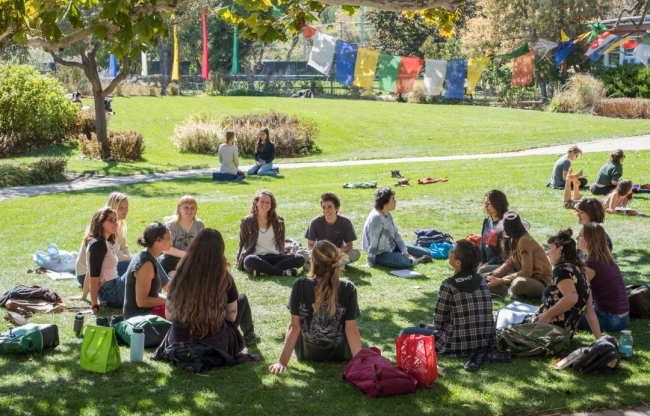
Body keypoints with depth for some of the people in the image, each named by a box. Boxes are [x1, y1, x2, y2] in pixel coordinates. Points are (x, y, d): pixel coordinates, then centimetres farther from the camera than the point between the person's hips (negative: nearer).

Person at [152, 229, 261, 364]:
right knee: (242, 298, 24)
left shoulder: (180, 276, -14)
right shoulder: (225, 279, -17)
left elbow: (169, 316, -4)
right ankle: (249, 335, 53)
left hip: (179, 343, 1)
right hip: (216, 346, -1)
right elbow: (231, 317, -5)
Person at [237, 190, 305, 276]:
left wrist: (282, 255, 11)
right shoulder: (247, 221, 7)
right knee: (249, 260, -41)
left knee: (300, 259, -23)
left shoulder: (278, 220, 13)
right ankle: (284, 272, -33)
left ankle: (263, 272, -33)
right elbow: (242, 243, 12)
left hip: (275, 257, 3)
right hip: (257, 257, -3)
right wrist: (240, 262, 8)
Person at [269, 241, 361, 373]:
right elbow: (351, 329, -16)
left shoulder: (300, 285, -18)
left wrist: (283, 362, -8)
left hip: (307, 354, 1)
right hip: (340, 355, 0)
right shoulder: (348, 289, -19)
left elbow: (294, 326, -14)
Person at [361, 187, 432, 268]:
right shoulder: (376, 218, -27)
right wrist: (370, 263, -24)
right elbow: (373, 243, -26)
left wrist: (406, 253, 3)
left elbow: (396, 234, 8)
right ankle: (415, 261, -10)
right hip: (380, 254, -9)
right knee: (404, 260, -39)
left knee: (427, 254, 5)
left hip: (393, 248, 9)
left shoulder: (387, 215, 3)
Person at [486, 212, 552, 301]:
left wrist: (500, 280, -24)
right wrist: (492, 276, -2)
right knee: (489, 284, 1)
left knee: (518, 283, -43)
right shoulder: (514, 240, 9)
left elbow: (527, 272, -25)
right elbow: (509, 264, 13)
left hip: (541, 283, -9)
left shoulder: (524, 241, -21)